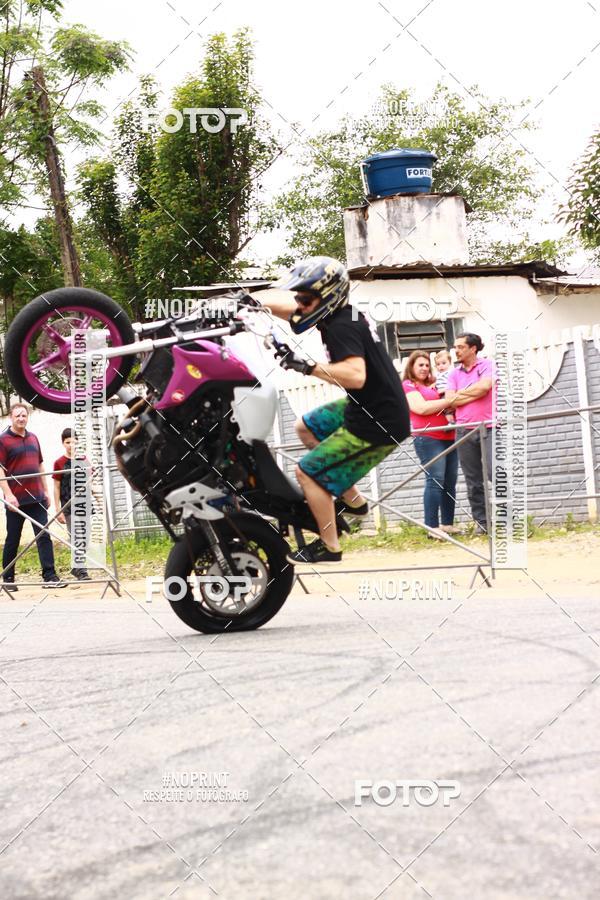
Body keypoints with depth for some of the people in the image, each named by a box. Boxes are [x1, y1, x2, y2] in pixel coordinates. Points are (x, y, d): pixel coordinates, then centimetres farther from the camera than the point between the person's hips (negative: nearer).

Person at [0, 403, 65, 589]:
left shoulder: (33, 438, 14)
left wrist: (45, 491, 16)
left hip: (36, 497, 5)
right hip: (16, 499, -5)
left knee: (44, 536, -3)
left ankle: (49, 576, -5)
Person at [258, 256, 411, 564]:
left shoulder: (341, 328, -23)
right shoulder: (341, 315, 7)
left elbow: (356, 375, -39)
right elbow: (289, 310, 20)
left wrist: (306, 366, -37)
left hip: (378, 424, -10)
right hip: (365, 408, 10)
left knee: (307, 472, -4)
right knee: (305, 428, 25)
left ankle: (329, 546, 8)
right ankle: (353, 499, 25)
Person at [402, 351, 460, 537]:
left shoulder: (433, 385, 24)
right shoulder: (408, 386, 2)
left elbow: (442, 404, 29)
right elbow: (421, 408, -12)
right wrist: (448, 401, -8)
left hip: (449, 437, 7)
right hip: (428, 438, -7)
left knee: (450, 482, 4)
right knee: (435, 480, -14)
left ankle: (447, 524, 9)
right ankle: (432, 527, -14)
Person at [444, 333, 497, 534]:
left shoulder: (487, 365, 5)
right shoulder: (454, 374, 14)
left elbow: (484, 386, -13)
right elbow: (450, 400, 1)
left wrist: (460, 394, -1)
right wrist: (476, 392, -5)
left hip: (489, 428, -4)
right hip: (465, 431, 4)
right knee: (473, 482, 4)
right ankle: (482, 523, 8)